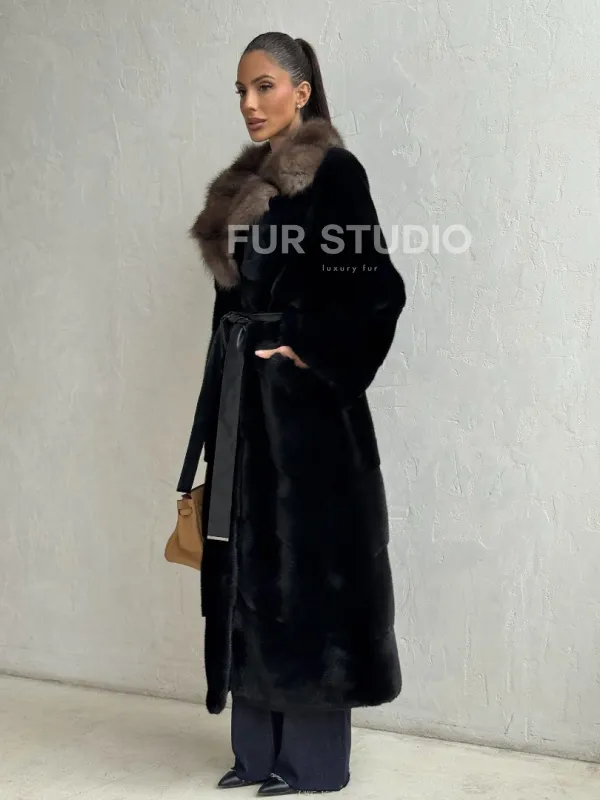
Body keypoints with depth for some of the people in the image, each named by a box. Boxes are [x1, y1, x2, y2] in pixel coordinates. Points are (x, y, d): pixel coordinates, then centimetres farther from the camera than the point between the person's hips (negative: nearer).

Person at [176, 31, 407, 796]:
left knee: (305, 561, -2)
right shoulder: (245, 182, 16)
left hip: (301, 401, -8)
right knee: (248, 560, 9)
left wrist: (312, 354, -13)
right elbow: (235, 291, 15)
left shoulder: (334, 171, -7)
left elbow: (378, 288, -13)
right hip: (240, 394, 8)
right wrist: (221, 405, 12)